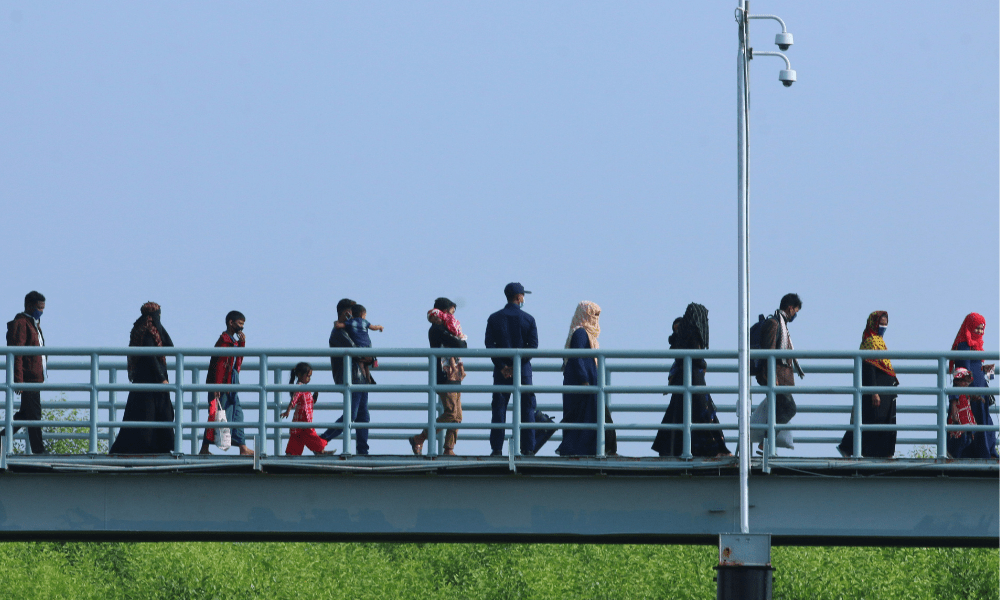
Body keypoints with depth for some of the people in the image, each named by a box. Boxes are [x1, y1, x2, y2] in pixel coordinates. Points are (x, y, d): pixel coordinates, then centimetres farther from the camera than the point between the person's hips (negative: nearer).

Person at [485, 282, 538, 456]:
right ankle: (527, 448, 2)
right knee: (526, 409, 5)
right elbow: (533, 345, -8)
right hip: (523, 370, -1)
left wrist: (502, 366, -6)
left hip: (501, 370, 1)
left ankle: (496, 448, -2)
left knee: (499, 409, 3)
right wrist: (517, 365, -8)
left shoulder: (494, 318, 2)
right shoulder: (528, 319, -2)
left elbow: (489, 345, -4)